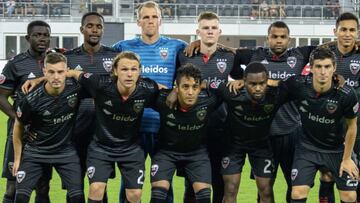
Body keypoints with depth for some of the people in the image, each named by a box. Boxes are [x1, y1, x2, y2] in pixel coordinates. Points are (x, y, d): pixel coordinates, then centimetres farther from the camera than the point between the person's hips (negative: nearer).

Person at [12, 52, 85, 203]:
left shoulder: (75, 89, -17)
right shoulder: (31, 100, -20)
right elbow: (18, 127, -2)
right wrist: (17, 158, 3)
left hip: (66, 150, 1)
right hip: (35, 152, -1)